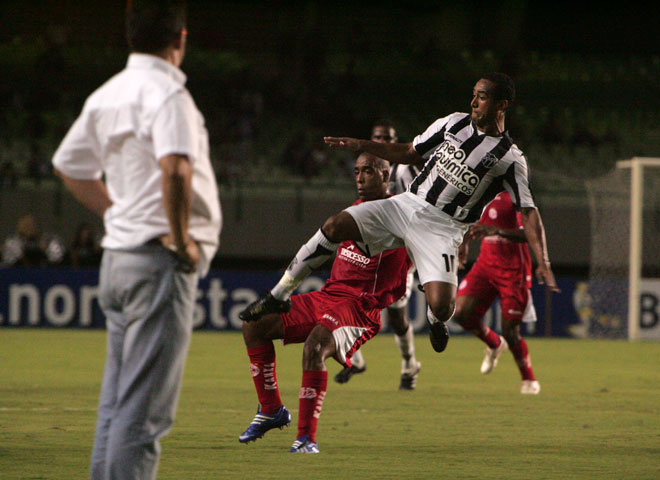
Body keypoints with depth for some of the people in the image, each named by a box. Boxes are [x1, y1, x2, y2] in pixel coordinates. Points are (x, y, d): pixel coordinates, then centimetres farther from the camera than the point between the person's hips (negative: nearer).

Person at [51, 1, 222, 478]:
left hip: (117, 257, 9)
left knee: (117, 403, 12)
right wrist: (181, 239, -18)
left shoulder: (107, 95, 12)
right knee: (145, 408, -8)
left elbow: (68, 163, 25)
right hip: (160, 263, -9)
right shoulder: (166, 93, -13)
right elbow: (175, 168, -29)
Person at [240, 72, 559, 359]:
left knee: (441, 305, -24)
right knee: (336, 226, -15)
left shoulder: (510, 159, -5)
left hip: (443, 229, -4)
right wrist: (362, 145, 10)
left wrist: (543, 262, -20)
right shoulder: (455, 124, 8)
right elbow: (410, 153, 20)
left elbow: (529, 213, -8)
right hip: (408, 205, 4)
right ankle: (279, 296, -5)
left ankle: (435, 320, 17)